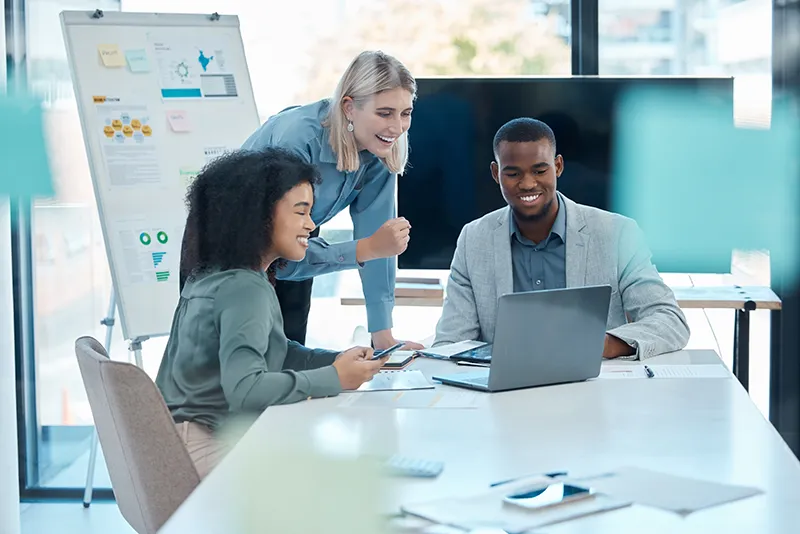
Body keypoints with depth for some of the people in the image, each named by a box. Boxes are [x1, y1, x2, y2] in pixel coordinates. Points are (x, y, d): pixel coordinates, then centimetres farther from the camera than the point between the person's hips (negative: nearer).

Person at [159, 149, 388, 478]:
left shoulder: (210, 275, 9)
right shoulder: (245, 289, -19)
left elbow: (273, 353, 15)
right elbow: (244, 388, -31)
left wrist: (339, 360, 1)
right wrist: (335, 379, -22)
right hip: (212, 449, -9)